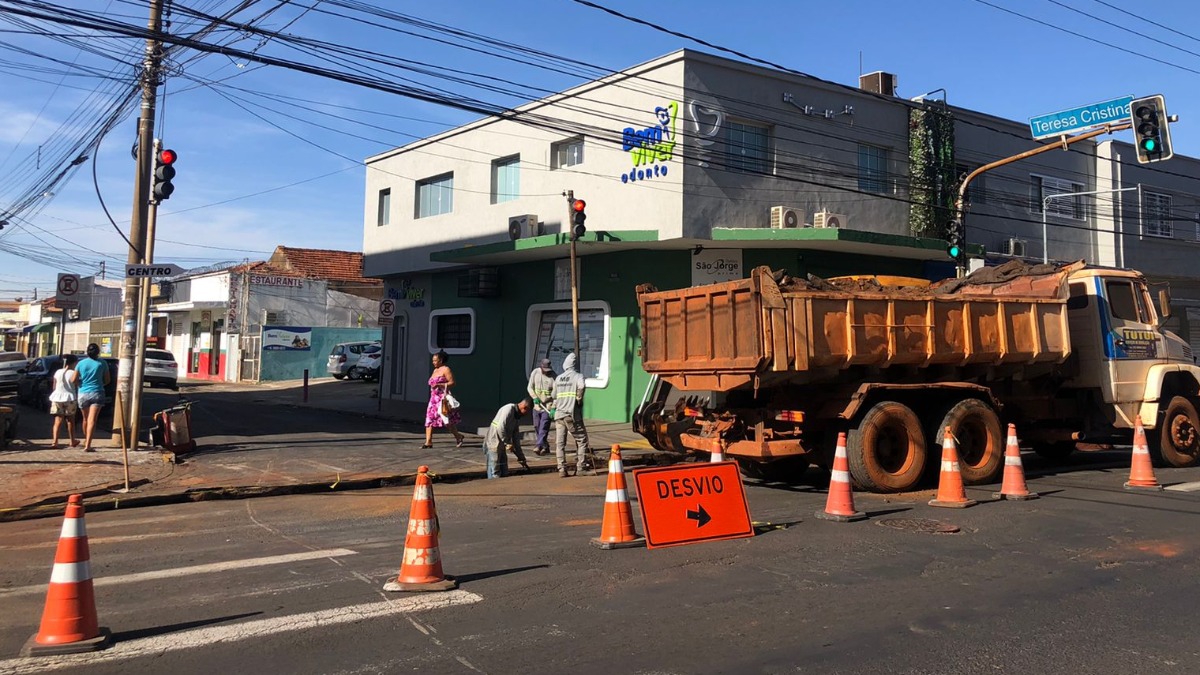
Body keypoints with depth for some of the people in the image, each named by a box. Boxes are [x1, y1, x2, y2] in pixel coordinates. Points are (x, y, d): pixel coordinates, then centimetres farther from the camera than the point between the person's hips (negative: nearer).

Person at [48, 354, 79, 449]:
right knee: (70, 420, 12)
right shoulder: (73, 373, -6)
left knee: (58, 421, 2)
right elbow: (77, 386, -6)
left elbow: (54, 387, 10)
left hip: (57, 398, 2)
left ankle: (54, 441, -13)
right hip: (69, 398, -2)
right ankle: (72, 441, 22)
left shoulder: (57, 372, 4)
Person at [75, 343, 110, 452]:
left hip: (83, 394, 2)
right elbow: (107, 380, 4)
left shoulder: (81, 363, 1)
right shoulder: (102, 363, -1)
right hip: (97, 393, -2)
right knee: (92, 420, -9)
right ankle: (87, 445, -19)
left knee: (86, 419, 20)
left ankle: (86, 440, 39)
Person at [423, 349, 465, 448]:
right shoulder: (435, 371, 19)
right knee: (429, 419, -2)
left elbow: (452, 382, -12)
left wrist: (439, 385, -19)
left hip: (443, 397, -8)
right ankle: (428, 442, -3)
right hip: (434, 398, 8)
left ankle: (458, 437, 10)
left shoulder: (446, 369, -6)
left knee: (446, 420, -8)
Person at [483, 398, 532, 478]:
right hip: (493, 444, -10)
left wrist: (521, 457, 19)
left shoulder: (517, 417, 16)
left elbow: (516, 437, 19)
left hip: (501, 446, 10)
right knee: (495, 475, -7)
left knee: (504, 473, 11)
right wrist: (507, 443, -17)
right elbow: (500, 427, -24)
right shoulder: (509, 409, -12)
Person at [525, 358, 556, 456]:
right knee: (537, 426, 9)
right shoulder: (535, 373, -2)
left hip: (548, 405, -5)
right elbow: (529, 387, 4)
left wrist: (554, 408, -24)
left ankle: (538, 446, -19)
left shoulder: (553, 376, -12)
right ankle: (545, 446, 19)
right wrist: (535, 398, -12)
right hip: (537, 404, 5)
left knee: (544, 427, -13)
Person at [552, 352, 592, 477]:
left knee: (560, 443, 7)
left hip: (559, 415, 5)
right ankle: (580, 468, 4)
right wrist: (579, 400, -10)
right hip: (572, 415, -5)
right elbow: (581, 386, -25)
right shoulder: (578, 376, -3)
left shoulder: (558, 378, 14)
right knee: (581, 441, 8)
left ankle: (562, 469, 2)